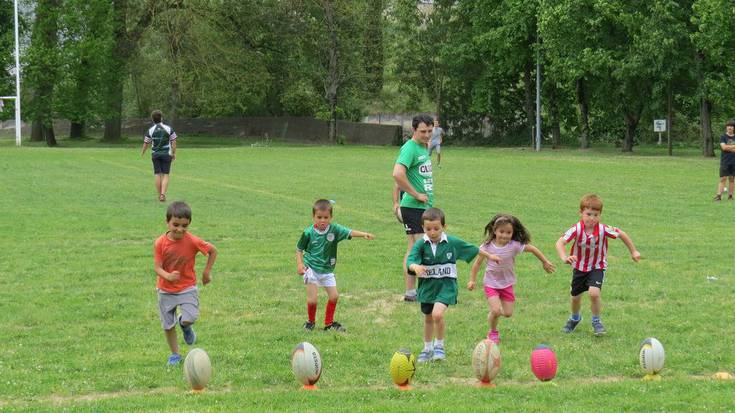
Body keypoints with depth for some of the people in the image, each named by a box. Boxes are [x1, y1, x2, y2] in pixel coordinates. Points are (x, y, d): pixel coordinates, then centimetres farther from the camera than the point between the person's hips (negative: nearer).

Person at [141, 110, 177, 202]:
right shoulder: (169, 129, -4)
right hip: (166, 154, -1)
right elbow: (173, 142, -4)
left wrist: (142, 152, 22)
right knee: (165, 175, -1)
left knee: (158, 175, 7)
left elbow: (146, 143, 4)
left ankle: (160, 195, 9)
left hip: (155, 154, 1)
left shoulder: (150, 130, -3)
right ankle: (163, 194, -17)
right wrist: (174, 153, 6)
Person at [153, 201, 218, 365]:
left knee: (189, 318, -19)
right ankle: (174, 354, 28)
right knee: (168, 325, 8)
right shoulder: (160, 243, -16)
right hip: (166, 290, 1)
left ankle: (185, 325, 18)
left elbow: (213, 251, -2)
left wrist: (207, 272, 0)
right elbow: (157, 267, -16)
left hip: (187, 287, -1)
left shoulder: (192, 241, -17)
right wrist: (168, 276, -37)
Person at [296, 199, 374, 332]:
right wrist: (299, 264, -11)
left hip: (327, 269, 3)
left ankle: (329, 322, 23)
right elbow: (299, 249, 1)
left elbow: (349, 232, -21)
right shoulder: (308, 232, -11)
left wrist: (363, 234, -38)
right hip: (311, 268, -3)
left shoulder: (334, 229, -7)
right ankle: (311, 322, 16)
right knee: (312, 299, -9)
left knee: (334, 296, 5)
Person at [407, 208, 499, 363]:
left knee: (437, 314, -23)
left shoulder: (452, 242, -5)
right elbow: (410, 260, -22)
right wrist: (415, 267, -46)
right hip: (427, 285, 2)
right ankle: (428, 349, 36)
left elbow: (472, 249, 10)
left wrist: (489, 256, 22)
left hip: (446, 284, -2)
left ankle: (440, 346, -3)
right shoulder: (421, 244, -9)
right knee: (428, 318, 17)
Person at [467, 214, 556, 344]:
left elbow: (533, 249, -3)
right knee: (496, 311, -16)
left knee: (508, 313, 4)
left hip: (507, 283, 2)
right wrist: (472, 280, -3)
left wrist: (545, 262, 5)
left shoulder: (514, 246, -16)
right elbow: (478, 263, -4)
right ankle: (492, 332, 11)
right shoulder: (488, 246, -15)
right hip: (491, 283, -2)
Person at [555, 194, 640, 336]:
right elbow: (560, 243, -36)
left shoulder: (603, 230, -24)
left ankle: (596, 321, 1)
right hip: (579, 267, 2)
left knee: (594, 293, -25)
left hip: (597, 267, -2)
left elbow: (622, 234, -7)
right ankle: (575, 318, 50)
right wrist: (564, 258, -55)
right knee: (575, 297, 17)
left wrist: (633, 251, 2)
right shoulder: (577, 229, -26)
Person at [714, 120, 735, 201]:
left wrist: (728, 147, -10)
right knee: (723, 179, -7)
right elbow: (724, 147, -13)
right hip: (725, 161, -2)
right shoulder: (723, 137, 1)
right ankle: (719, 195, -9)